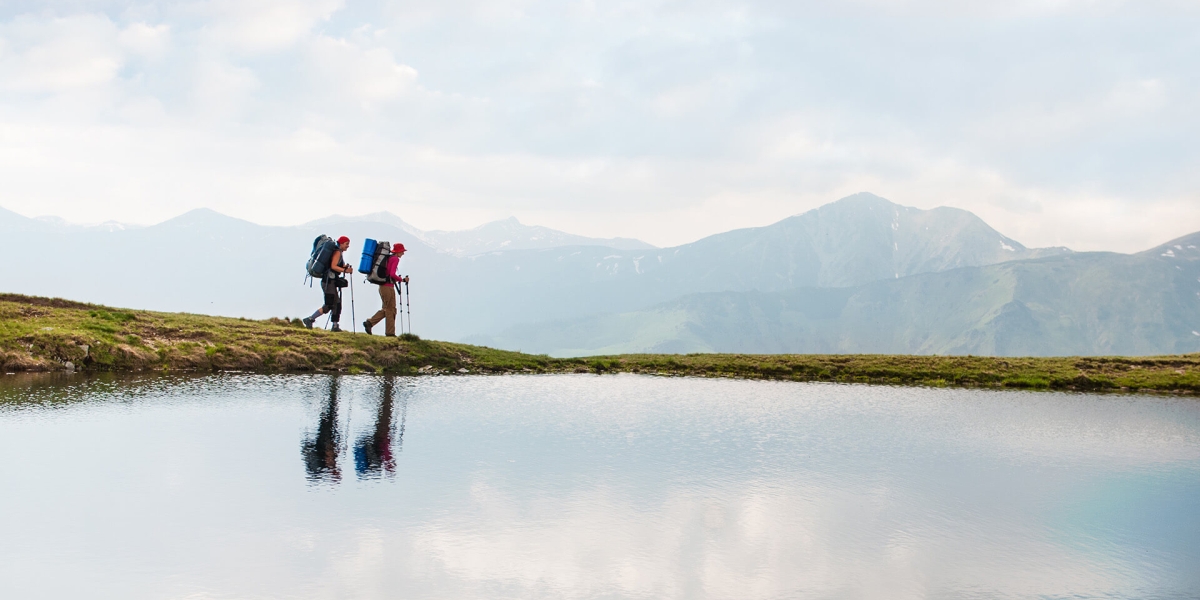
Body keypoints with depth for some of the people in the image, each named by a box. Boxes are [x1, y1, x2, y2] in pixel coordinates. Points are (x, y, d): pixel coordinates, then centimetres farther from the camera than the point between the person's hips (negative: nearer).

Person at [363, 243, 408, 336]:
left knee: (386, 309, 15)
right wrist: (402, 279, -8)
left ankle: (369, 322, 6)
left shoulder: (388, 258, 16)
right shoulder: (395, 259, -10)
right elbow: (392, 274, -20)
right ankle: (390, 332, 1)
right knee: (391, 310, -2)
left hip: (382, 286, 9)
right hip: (388, 286, -9)